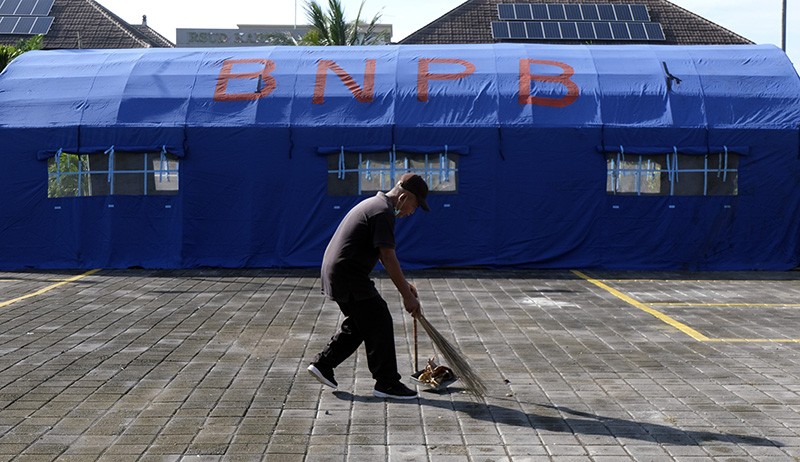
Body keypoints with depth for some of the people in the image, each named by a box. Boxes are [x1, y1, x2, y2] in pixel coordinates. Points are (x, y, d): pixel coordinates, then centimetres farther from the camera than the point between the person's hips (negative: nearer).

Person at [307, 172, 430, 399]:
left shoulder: (374, 204, 18)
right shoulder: (384, 212, -16)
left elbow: (384, 254, 24)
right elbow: (388, 258, -20)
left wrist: (404, 283, 22)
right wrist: (406, 295, -15)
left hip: (333, 273, 10)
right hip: (350, 278, -10)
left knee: (358, 324, 20)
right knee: (380, 324, -3)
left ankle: (322, 364, 23)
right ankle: (387, 383, 3)